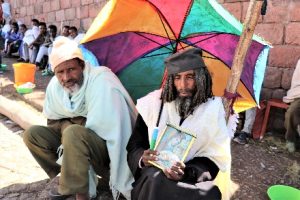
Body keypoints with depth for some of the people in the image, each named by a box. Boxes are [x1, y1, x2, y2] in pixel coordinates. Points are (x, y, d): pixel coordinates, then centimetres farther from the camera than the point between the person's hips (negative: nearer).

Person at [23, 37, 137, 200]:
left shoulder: (101, 81, -25)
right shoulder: (55, 85, -4)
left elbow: (103, 129, -26)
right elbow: (53, 120, 8)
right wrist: (67, 126, -11)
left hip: (108, 145, -7)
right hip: (77, 140, 7)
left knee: (74, 134, -34)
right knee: (32, 134, -2)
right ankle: (67, 180, 5)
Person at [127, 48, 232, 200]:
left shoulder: (213, 109, -3)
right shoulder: (154, 103, -1)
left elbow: (215, 156, -3)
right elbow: (135, 144, 4)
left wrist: (187, 172, -20)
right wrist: (142, 159, -18)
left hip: (193, 179, 0)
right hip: (153, 174, 1)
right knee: (155, 182, -32)